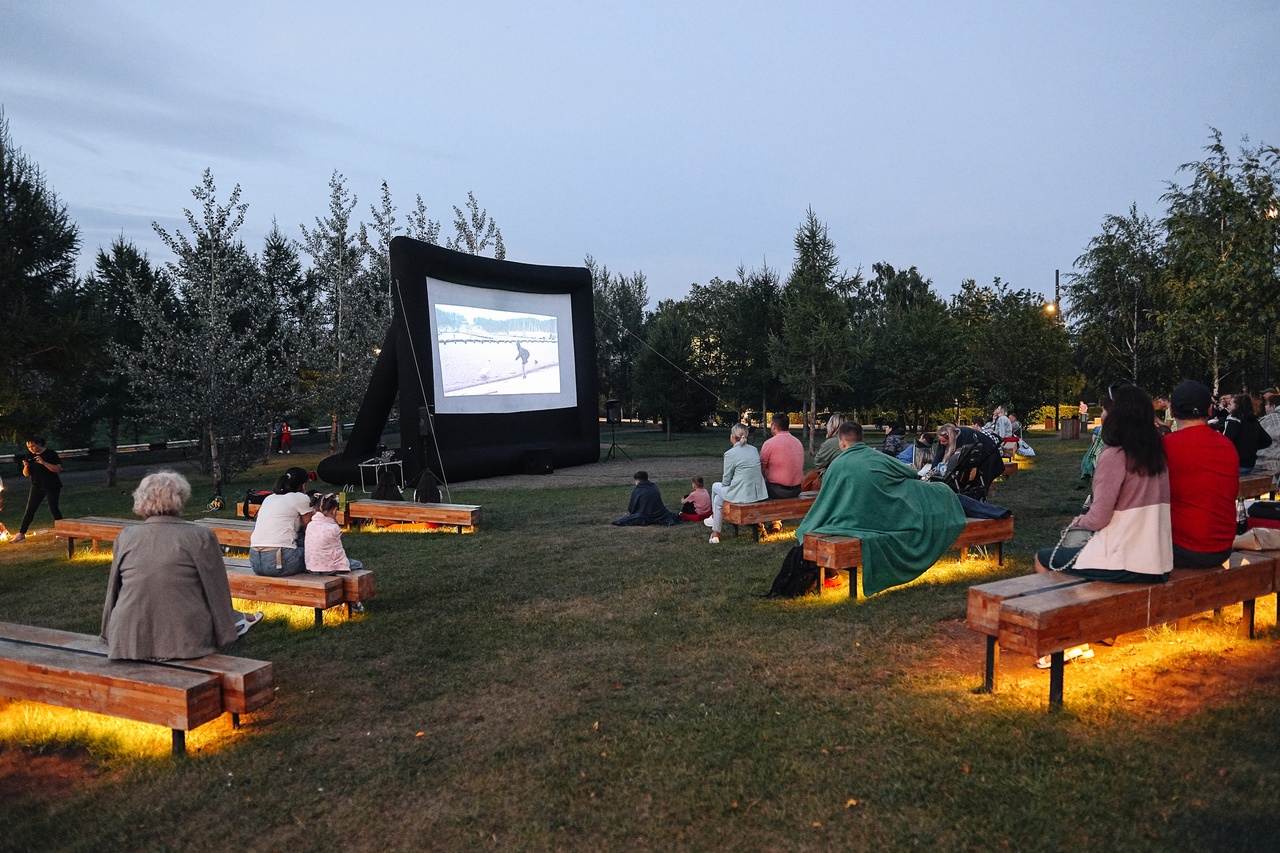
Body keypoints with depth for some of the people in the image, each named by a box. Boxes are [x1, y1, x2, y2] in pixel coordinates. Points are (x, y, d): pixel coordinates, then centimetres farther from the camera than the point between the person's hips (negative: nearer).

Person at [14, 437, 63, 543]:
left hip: (52, 487, -4)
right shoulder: (29, 456, 4)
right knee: (30, 509, 0)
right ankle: (21, 534, 0)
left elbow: (58, 469, -19)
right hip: (37, 487, 5)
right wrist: (26, 466, -13)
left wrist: (44, 463, -29)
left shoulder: (50, 454, -10)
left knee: (54, 509, -1)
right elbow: (26, 474, 8)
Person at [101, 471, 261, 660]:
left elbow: (113, 590, 12)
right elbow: (217, 593, -3)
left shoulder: (125, 537, -1)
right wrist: (224, 634, 11)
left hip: (128, 642, 4)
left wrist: (110, 634, 26)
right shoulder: (201, 537, -10)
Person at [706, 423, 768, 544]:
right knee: (718, 499, 28)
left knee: (715, 486, 25)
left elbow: (726, 481, -9)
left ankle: (714, 517, 47)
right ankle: (716, 533, 38)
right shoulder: (754, 450, 6)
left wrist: (724, 481, 15)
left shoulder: (730, 453, -15)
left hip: (743, 494, -6)